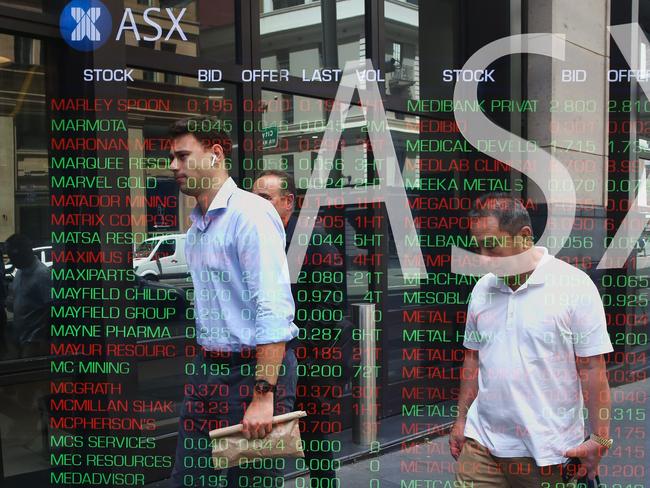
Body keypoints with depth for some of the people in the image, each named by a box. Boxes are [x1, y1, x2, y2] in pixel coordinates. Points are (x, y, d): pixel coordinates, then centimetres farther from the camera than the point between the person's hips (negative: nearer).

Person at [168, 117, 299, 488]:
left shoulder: (251, 213, -14)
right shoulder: (196, 225, 13)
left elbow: (274, 308, -21)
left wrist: (263, 395, -25)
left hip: (254, 368, -8)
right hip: (207, 367, 8)